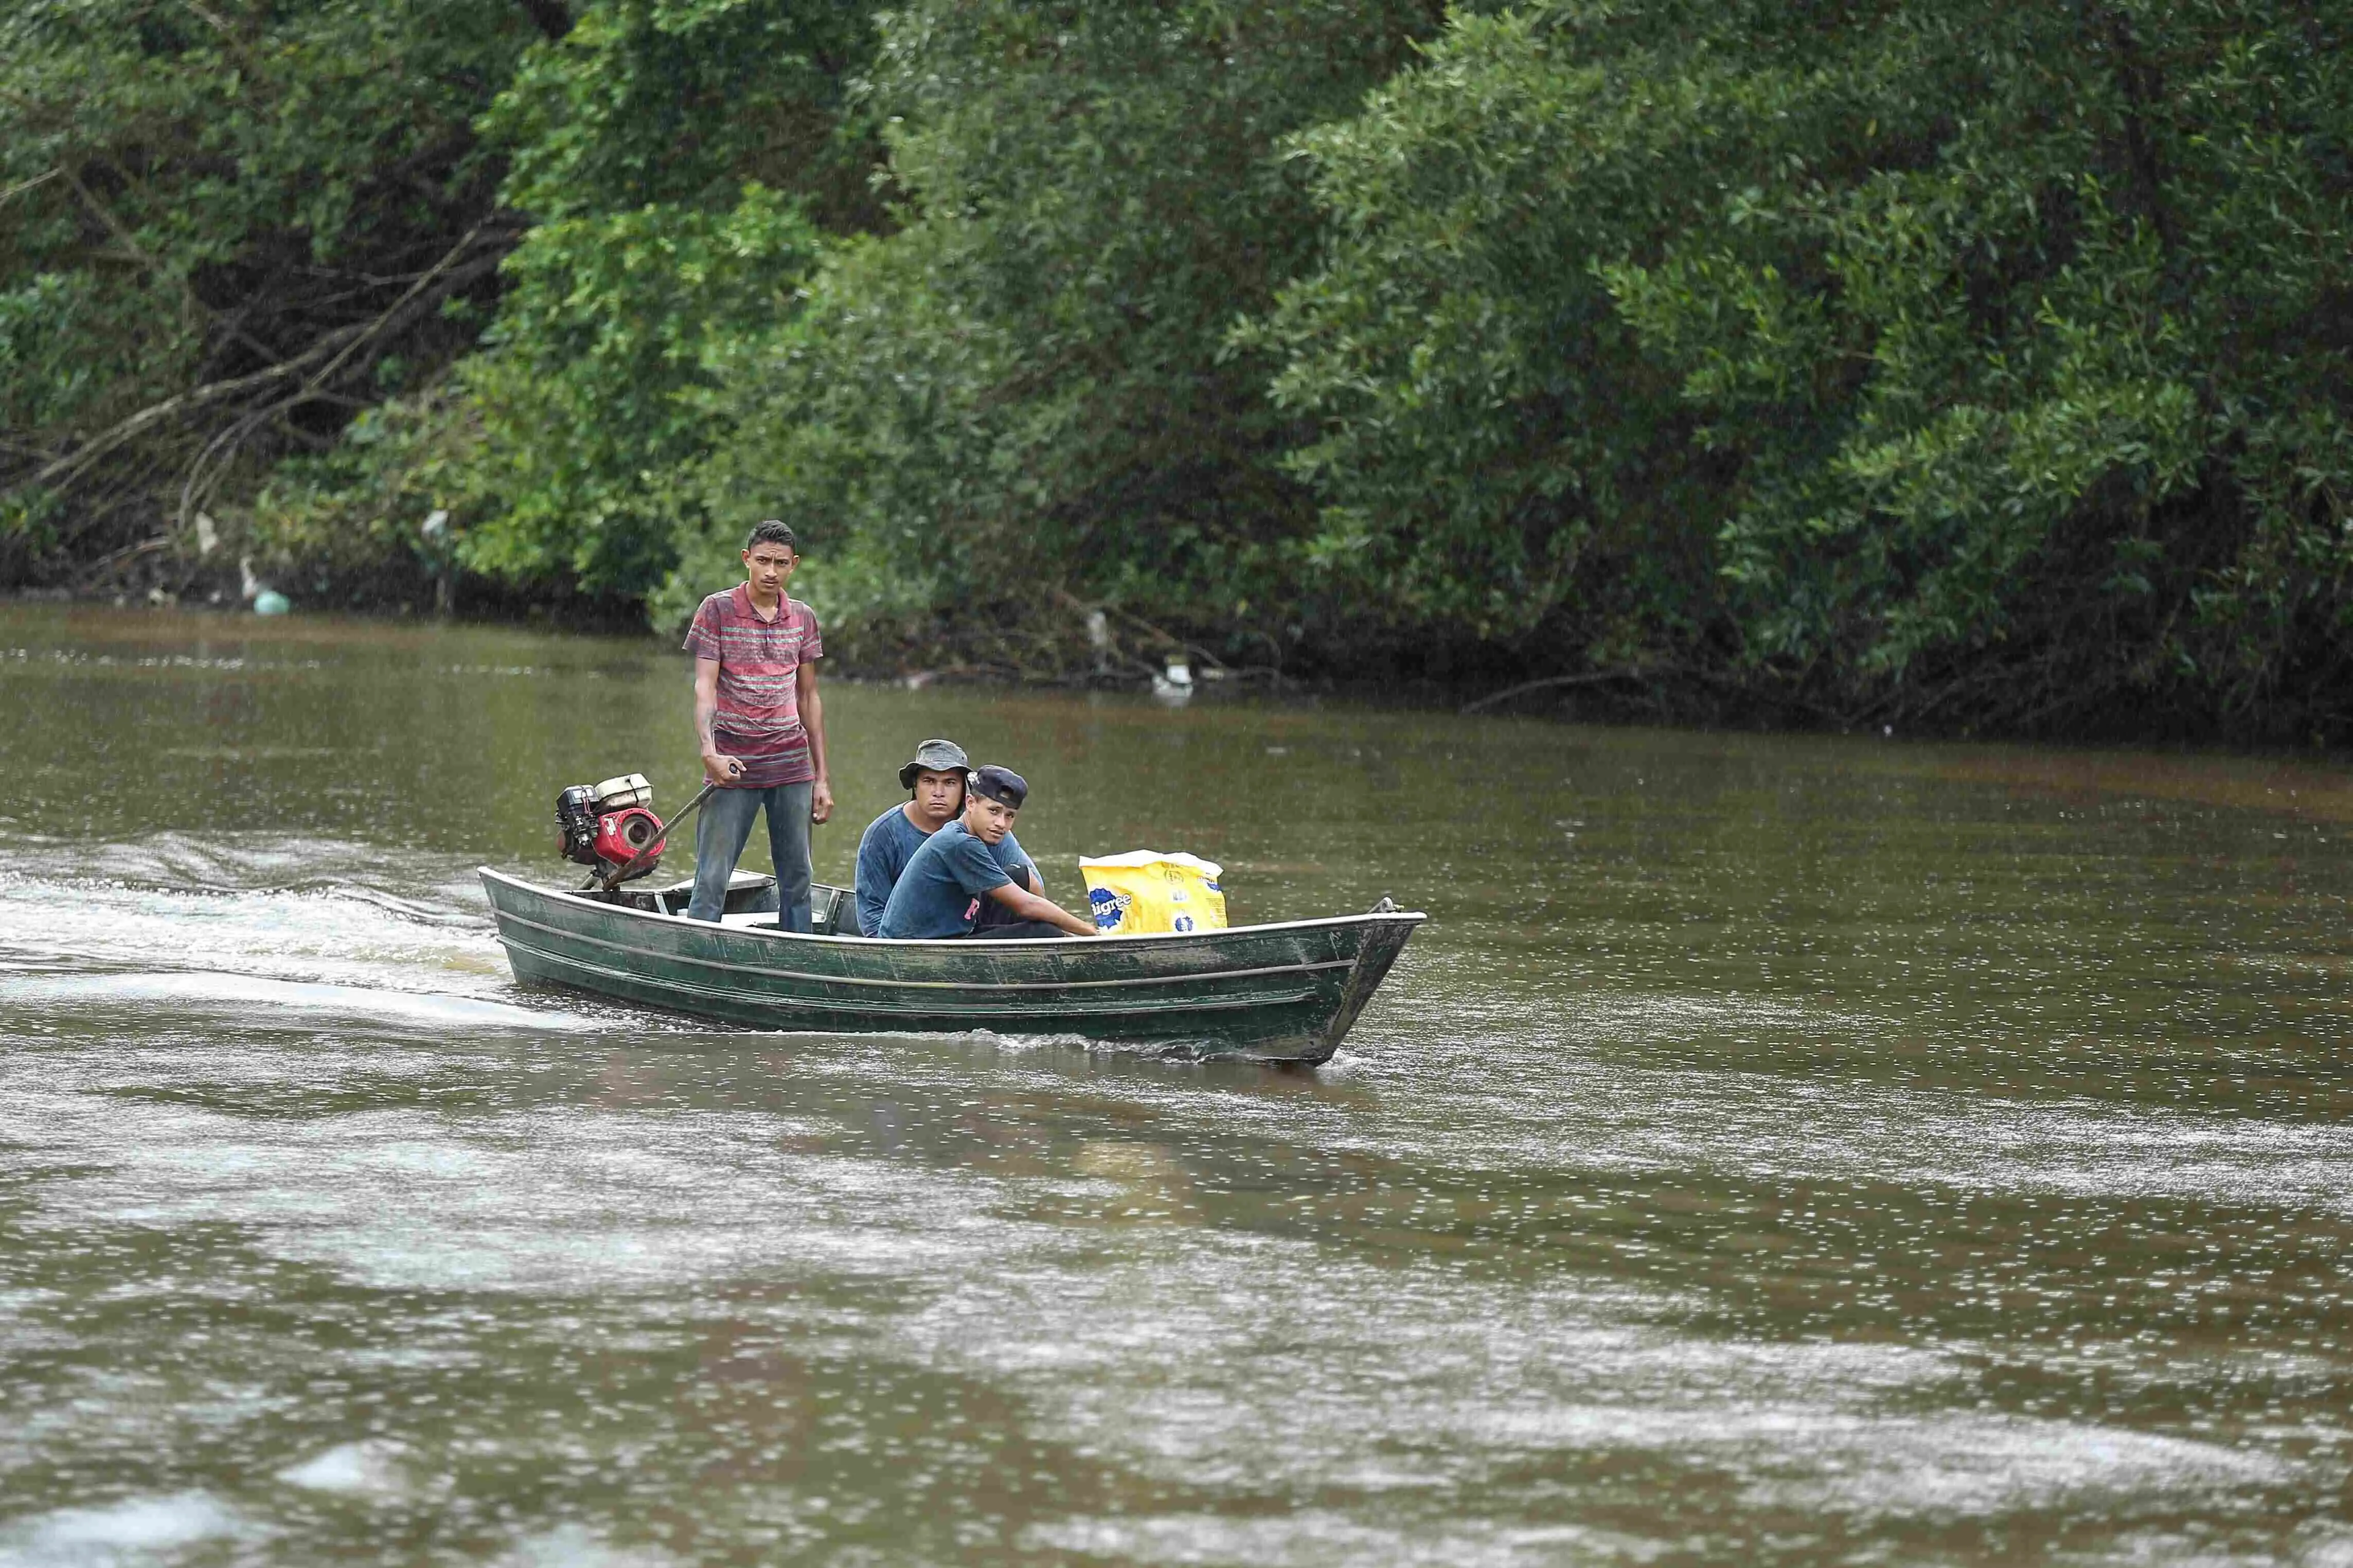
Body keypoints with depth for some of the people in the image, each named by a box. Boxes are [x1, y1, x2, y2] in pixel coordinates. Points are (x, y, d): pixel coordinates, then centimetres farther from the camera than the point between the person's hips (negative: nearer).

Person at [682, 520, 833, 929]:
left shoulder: (803, 618, 10)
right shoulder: (718, 610, -2)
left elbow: (809, 698, 14)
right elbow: (704, 687, -9)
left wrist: (821, 779, 11)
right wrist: (709, 751, -25)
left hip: (792, 768, 4)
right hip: (733, 768, -4)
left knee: (797, 880, 6)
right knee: (712, 880, -7)